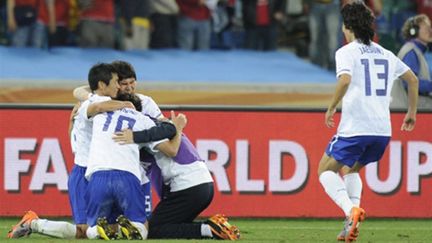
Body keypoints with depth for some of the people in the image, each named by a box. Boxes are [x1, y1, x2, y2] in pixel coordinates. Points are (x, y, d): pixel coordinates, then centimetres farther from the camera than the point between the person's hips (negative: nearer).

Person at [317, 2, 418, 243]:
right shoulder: (386, 54, 16)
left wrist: (331, 108, -9)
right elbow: (413, 80, 24)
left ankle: (351, 209, -17)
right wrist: (412, 112, 33)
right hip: (383, 130, 6)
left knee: (326, 170, 10)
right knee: (352, 169, 27)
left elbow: (345, 80, -21)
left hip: (354, 128, -6)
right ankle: (352, 224, 9)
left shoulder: (346, 52, -3)